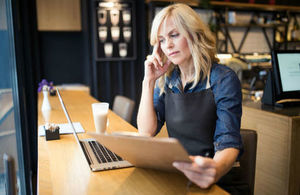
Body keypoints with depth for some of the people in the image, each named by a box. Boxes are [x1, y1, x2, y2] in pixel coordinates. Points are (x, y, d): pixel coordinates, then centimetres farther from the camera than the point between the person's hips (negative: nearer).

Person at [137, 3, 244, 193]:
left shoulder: (223, 79, -10)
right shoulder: (166, 80, 5)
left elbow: (228, 143, -16)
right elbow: (146, 131, -1)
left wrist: (216, 170, -38)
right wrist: (149, 81, -7)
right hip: (175, 173, 4)